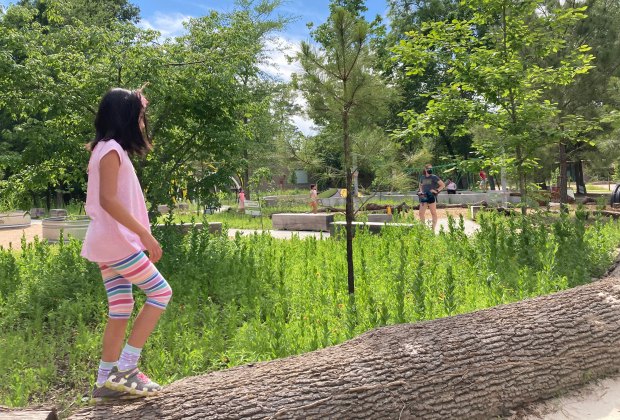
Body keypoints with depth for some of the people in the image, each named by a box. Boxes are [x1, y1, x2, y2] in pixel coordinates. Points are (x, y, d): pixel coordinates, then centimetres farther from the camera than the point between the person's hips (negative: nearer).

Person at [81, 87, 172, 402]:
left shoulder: (108, 149, 17)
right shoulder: (111, 149, -13)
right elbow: (108, 199, -23)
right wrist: (144, 233, -24)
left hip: (110, 242, 9)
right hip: (116, 240, -9)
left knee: (121, 308, 9)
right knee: (160, 291, -4)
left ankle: (106, 381, 15)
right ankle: (125, 368, -2)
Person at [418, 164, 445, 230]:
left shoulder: (434, 177, -1)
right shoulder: (422, 178, 13)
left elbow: (443, 185, 0)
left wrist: (436, 191, -9)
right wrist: (421, 191, 13)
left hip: (431, 197, -5)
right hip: (424, 197, 5)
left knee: (433, 213, 0)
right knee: (421, 213, 2)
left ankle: (433, 229, 3)